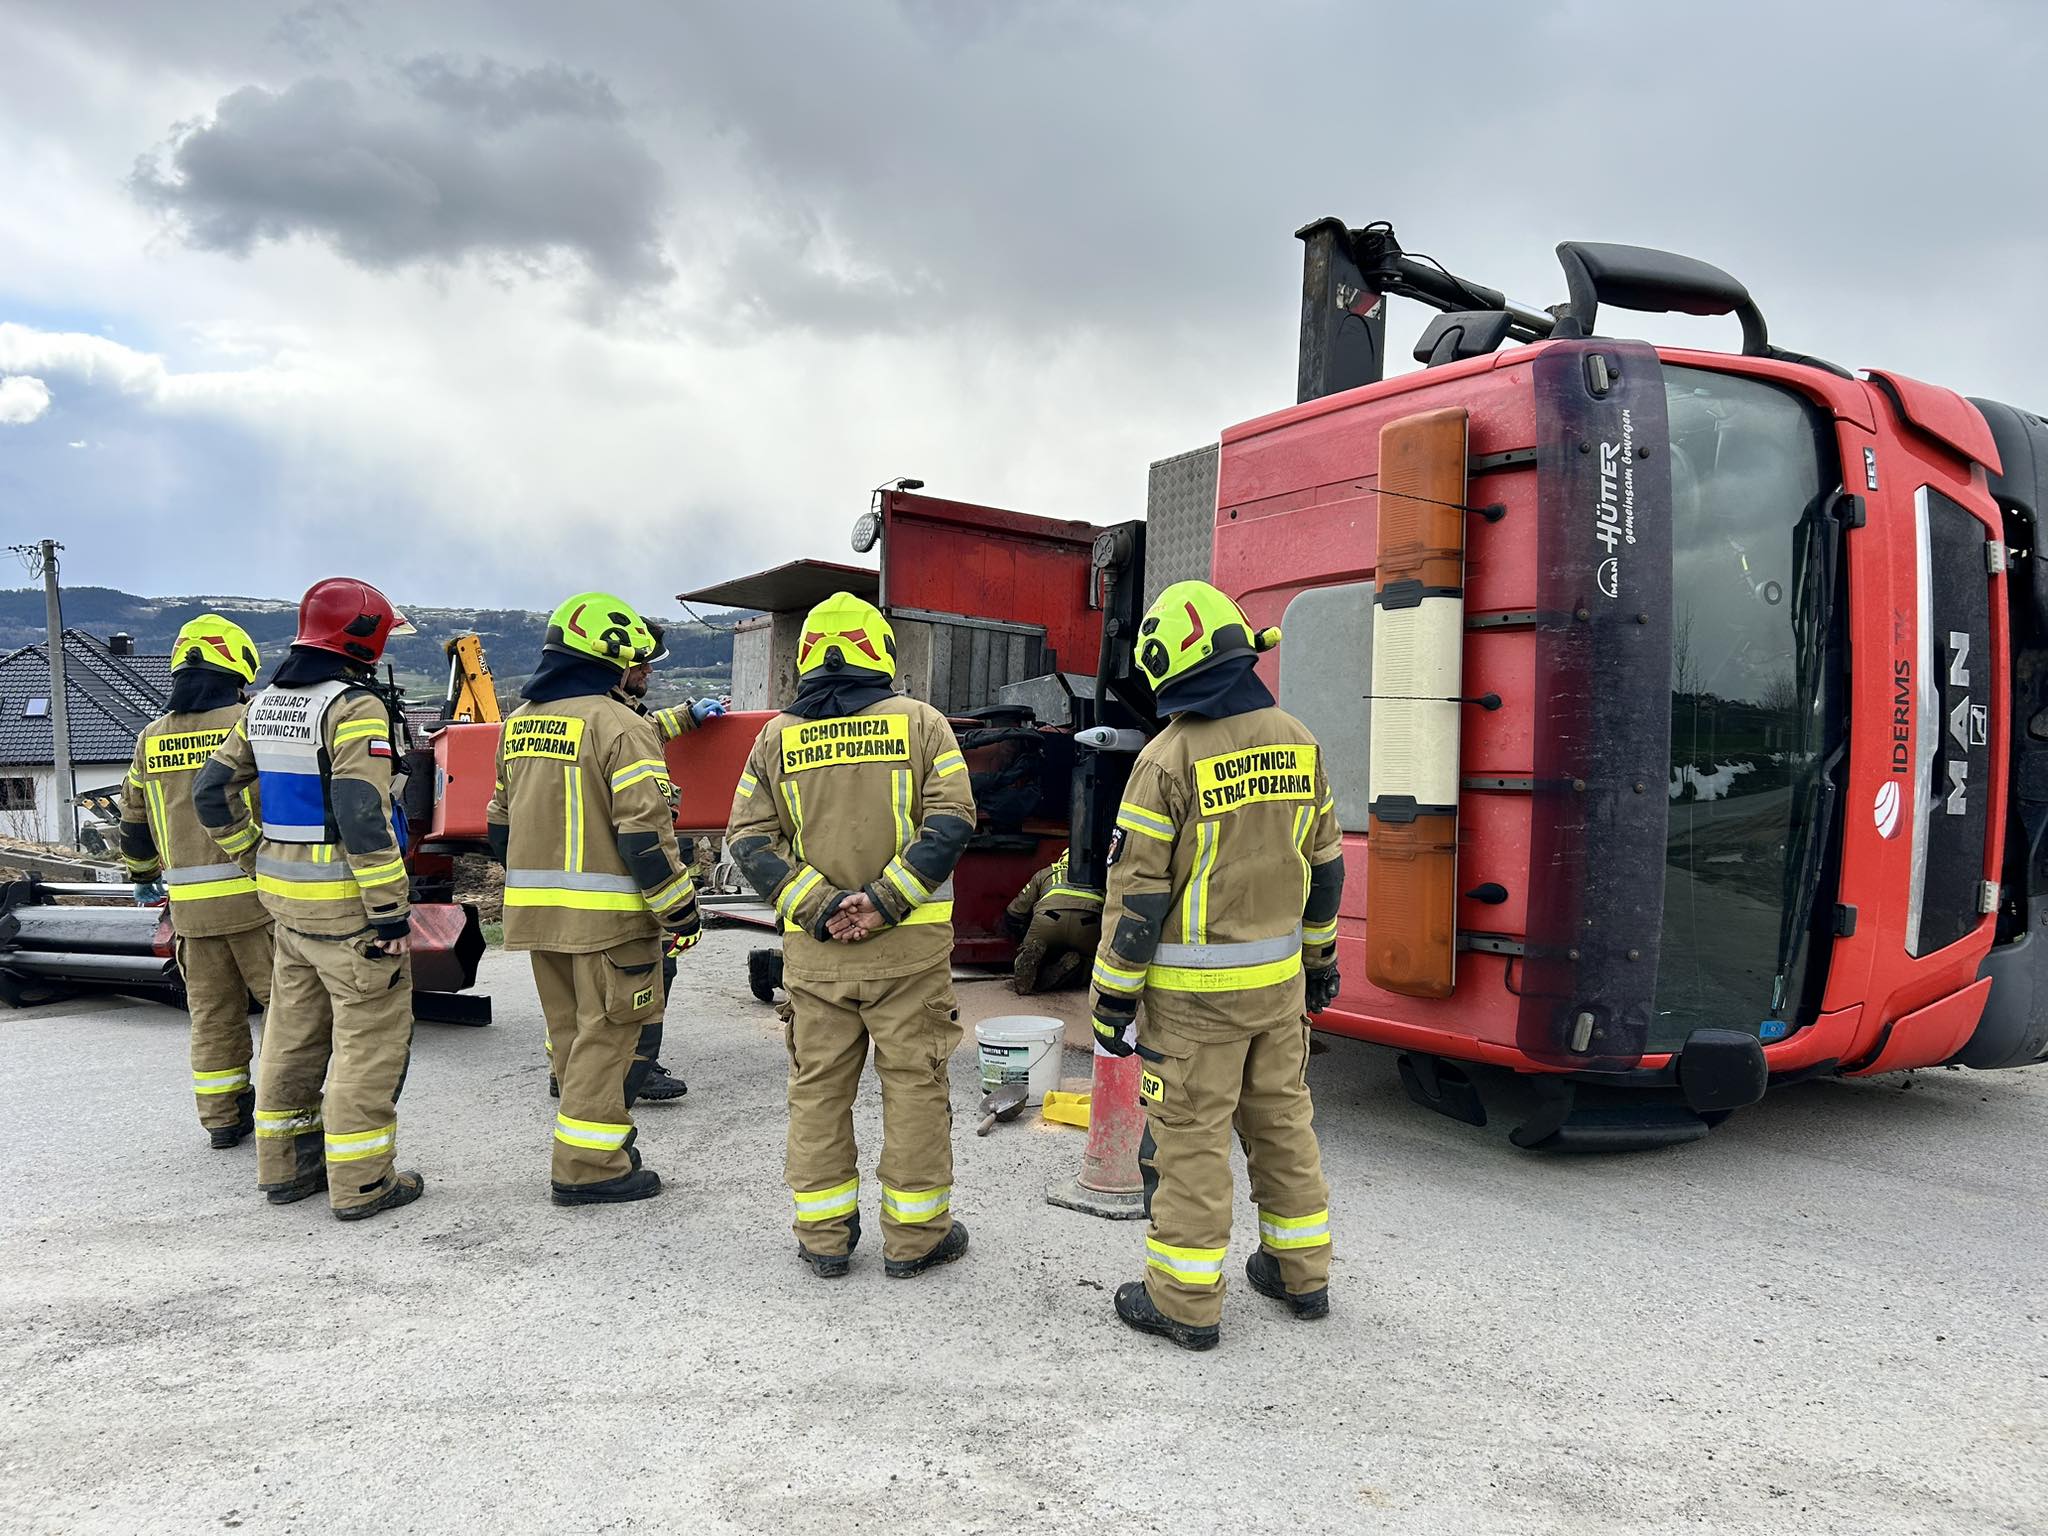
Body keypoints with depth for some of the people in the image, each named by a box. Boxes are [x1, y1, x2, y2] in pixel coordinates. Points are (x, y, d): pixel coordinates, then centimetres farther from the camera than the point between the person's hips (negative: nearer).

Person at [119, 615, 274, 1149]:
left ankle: (223, 1117, 21)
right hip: (254, 894, -5)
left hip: (189, 902, 5)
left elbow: (134, 821, 19)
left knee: (212, 1012, 14)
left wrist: (143, 877, 33)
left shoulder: (152, 738, 10)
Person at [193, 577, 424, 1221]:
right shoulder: (355, 707, -17)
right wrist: (391, 910, -20)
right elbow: (363, 817, -24)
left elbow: (210, 790, 16)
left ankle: (284, 1165, 30)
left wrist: (251, 855, 21)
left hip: (286, 896, 9)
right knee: (371, 1035, 0)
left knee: (294, 1028, 18)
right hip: (346, 901, -9)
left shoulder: (265, 704, 10)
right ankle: (361, 1182, 5)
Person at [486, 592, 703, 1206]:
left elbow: (502, 822, 19)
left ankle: (602, 1145, 31)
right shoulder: (619, 725, -14)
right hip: (607, 913, -8)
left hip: (536, 910, 8)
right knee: (611, 1035, 2)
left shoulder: (518, 724, 11)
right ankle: (588, 1167, 7)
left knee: (571, 1030, 18)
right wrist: (680, 907, -12)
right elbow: (644, 831, -19)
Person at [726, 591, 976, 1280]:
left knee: (818, 1087, 13)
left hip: (814, 948, 2)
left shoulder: (777, 737, 5)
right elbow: (951, 819, -12)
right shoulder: (919, 722, -1)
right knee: (914, 1083, 8)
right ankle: (914, 1235, 17)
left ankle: (823, 1234, 22)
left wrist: (818, 906, -7)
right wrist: (885, 900, -15)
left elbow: (750, 837, -2)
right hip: (908, 944, -2)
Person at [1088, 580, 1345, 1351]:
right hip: (1278, 976, 6)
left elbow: (1137, 890, -15)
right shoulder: (1296, 742, 2)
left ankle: (1184, 1300, 15)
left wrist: (1112, 996, -7)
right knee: (1282, 1118, 18)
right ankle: (1301, 1272, 32)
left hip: (1196, 989, -6)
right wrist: (1319, 955, 22)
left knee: (1189, 1134, 4)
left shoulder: (1169, 758, -17)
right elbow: (1323, 863, 11)